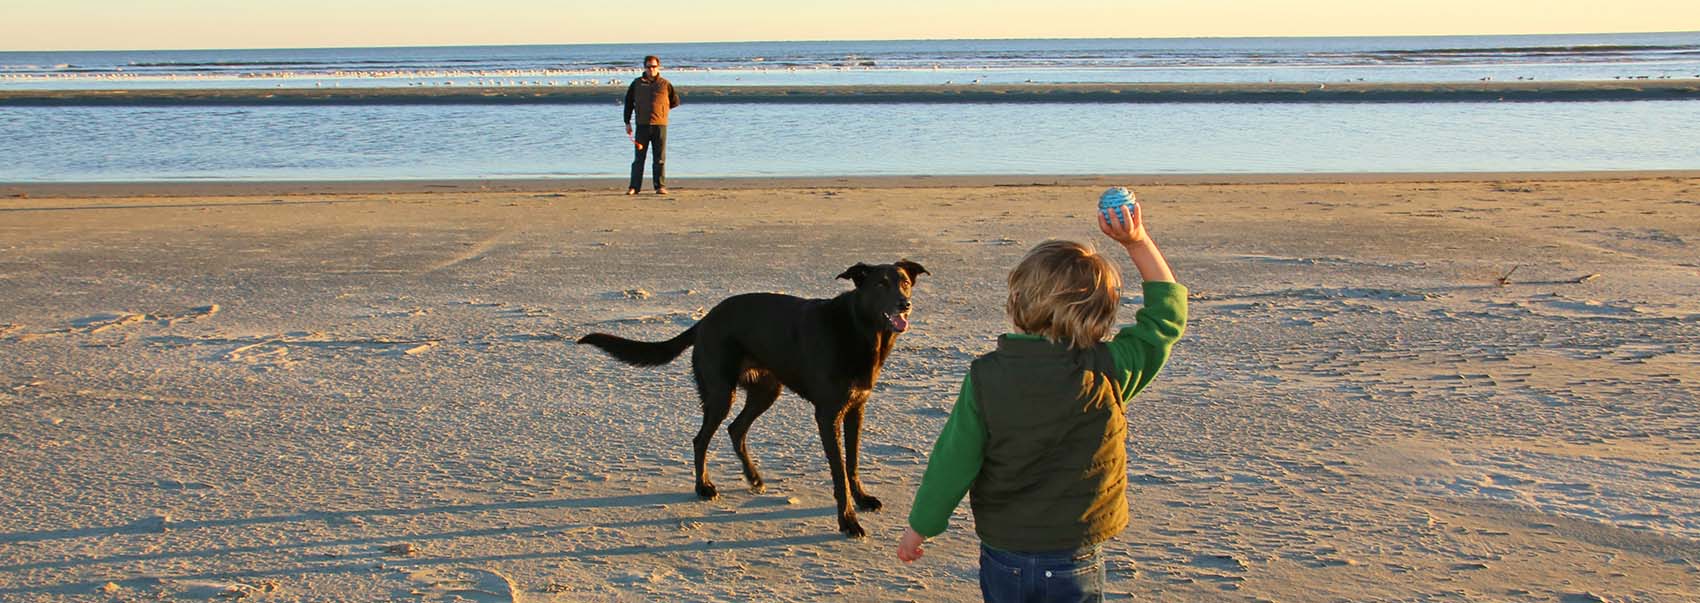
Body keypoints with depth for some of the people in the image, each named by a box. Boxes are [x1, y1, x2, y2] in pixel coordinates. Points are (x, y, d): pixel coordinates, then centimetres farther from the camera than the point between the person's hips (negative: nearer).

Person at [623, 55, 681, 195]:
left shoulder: (665, 84, 6)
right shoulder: (636, 83, 8)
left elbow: (675, 101, 16)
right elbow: (628, 103, 12)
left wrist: (660, 109, 11)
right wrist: (627, 122, 8)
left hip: (660, 125, -1)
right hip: (642, 125, 1)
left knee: (660, 158, 0)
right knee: (639, 158, 1)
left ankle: (660, 186, 3)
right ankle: (634, 187, 2)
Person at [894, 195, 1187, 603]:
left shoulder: (985, 376, -13)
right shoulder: (1110, 373, -13)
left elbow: (954, 459, -6)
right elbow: (1167, 314, 2)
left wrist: (919, 527, 8)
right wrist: (1137, 243, 3)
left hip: (1001, 556, 1)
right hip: (1073, 565, -1)